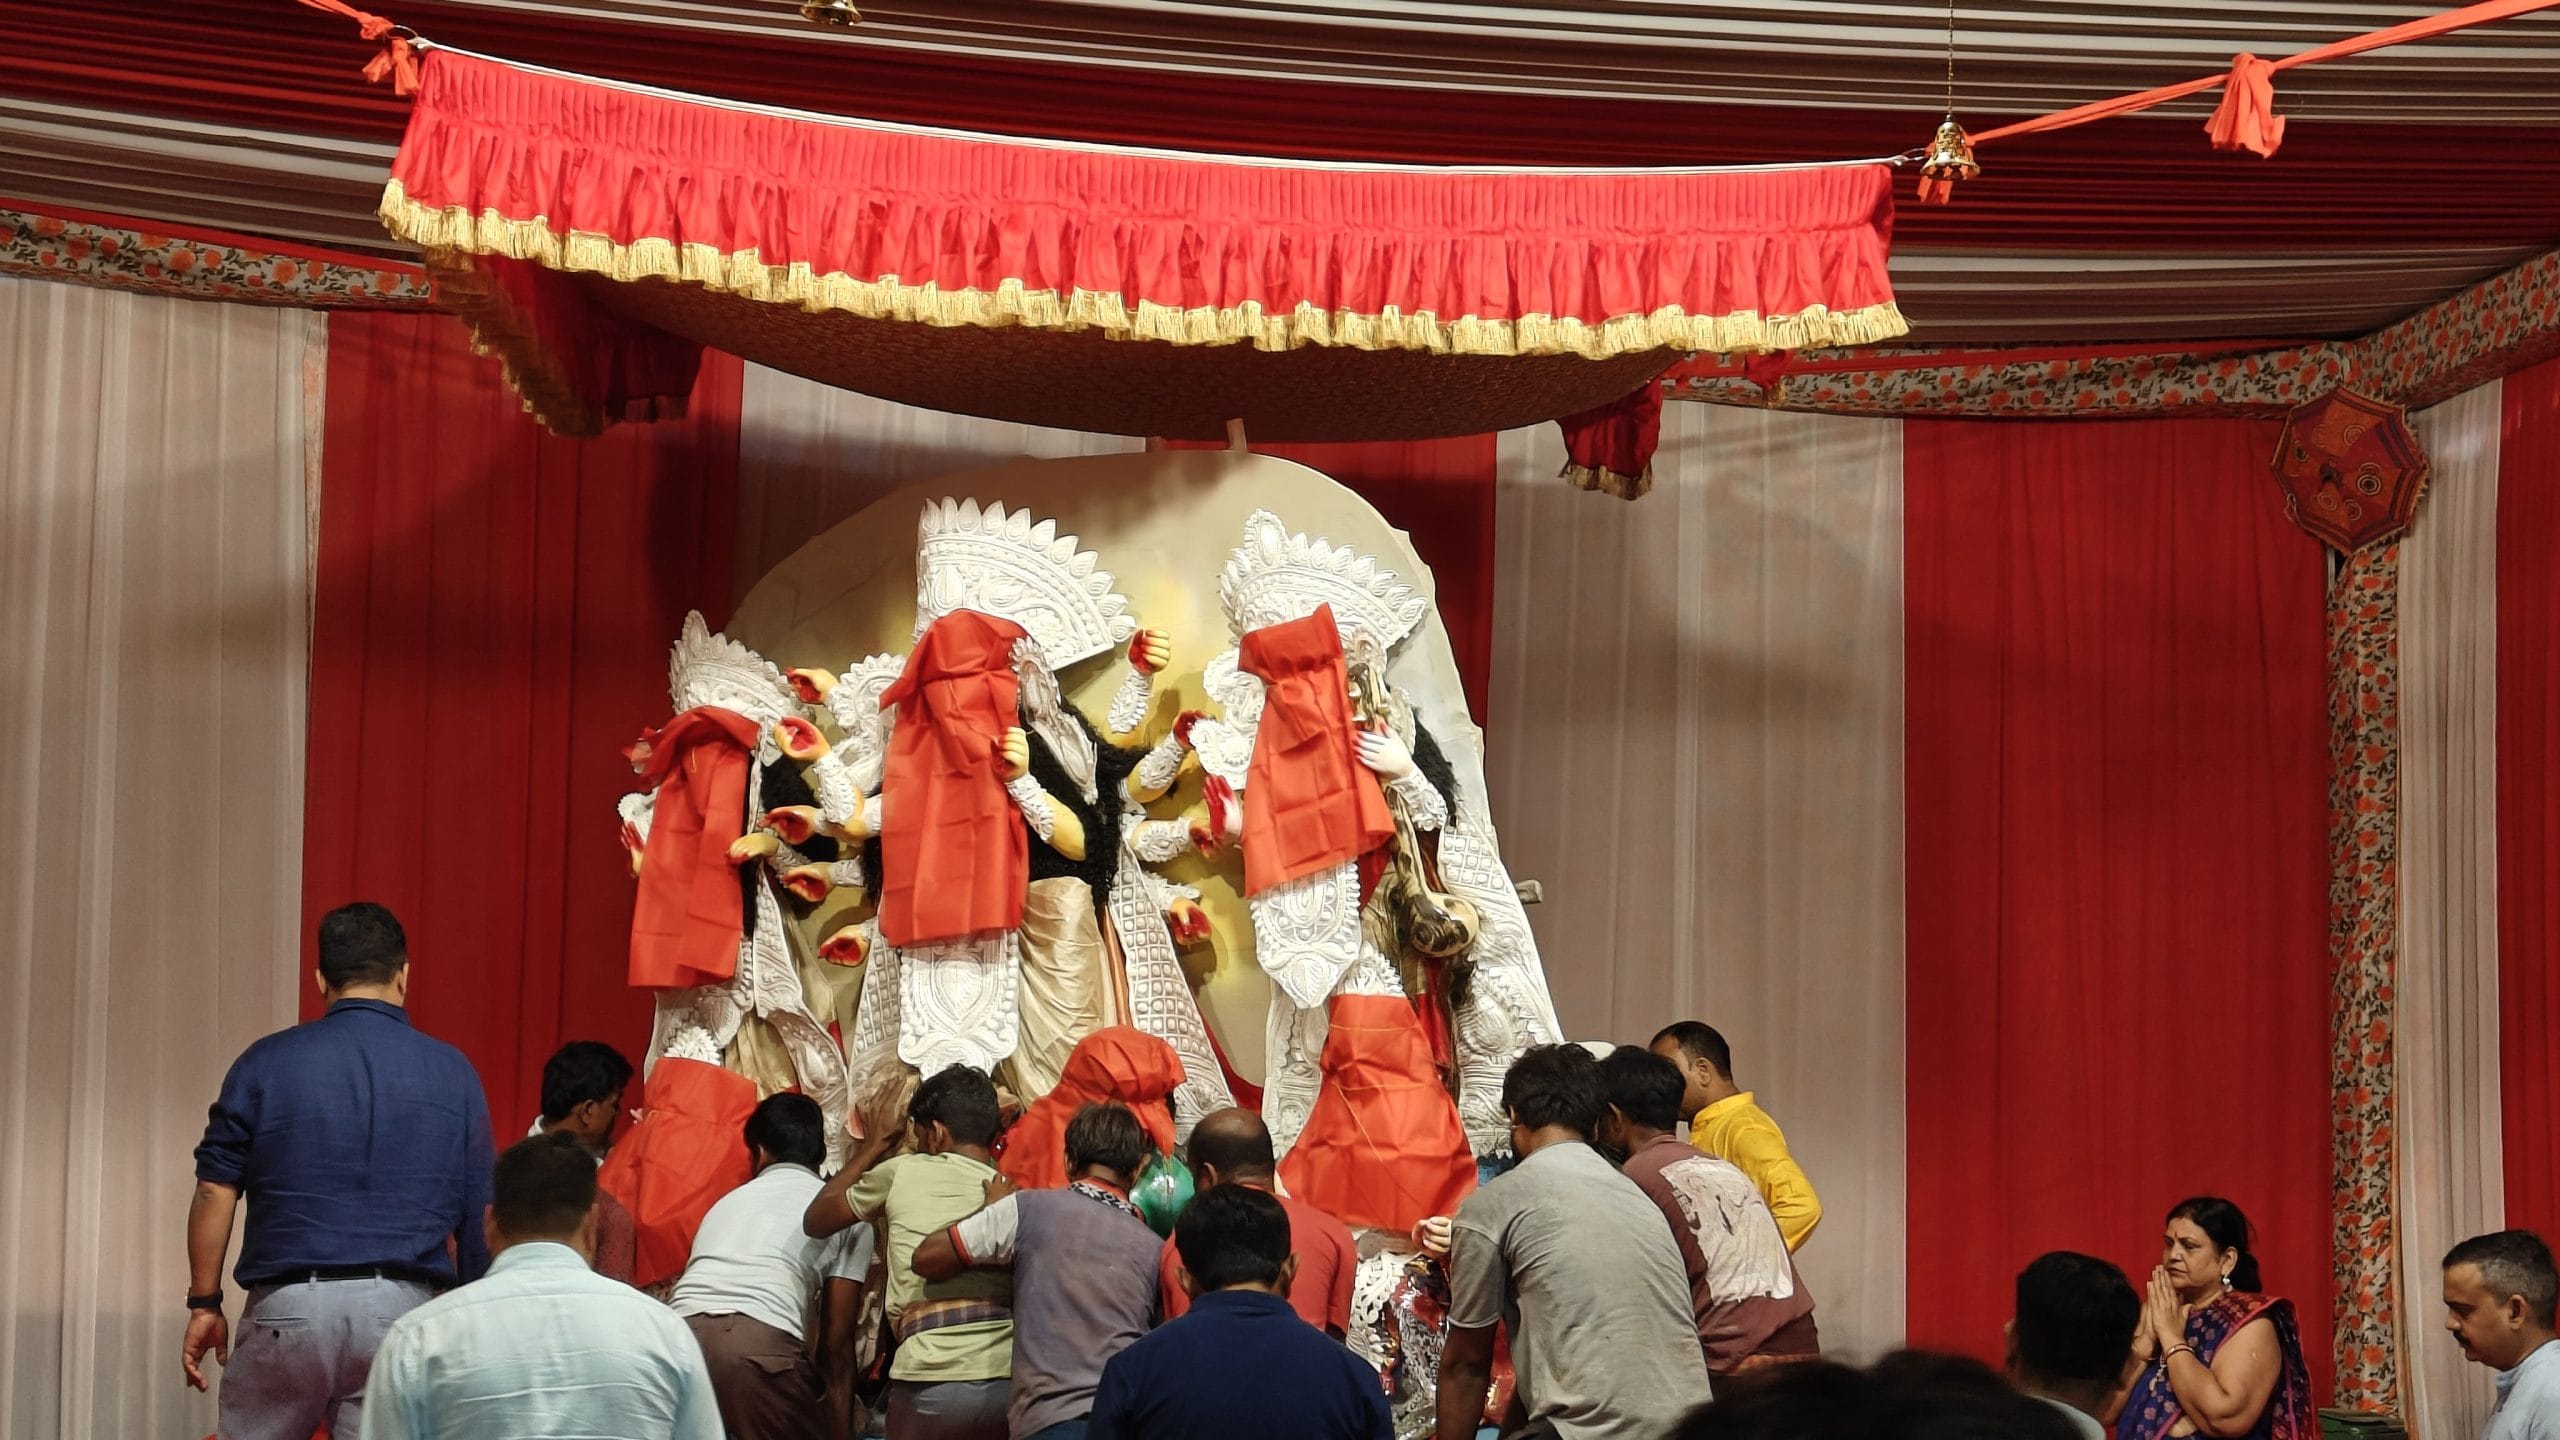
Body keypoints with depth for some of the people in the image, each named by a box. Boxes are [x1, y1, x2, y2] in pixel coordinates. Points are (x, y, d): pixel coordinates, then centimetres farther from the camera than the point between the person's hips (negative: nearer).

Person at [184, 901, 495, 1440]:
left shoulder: (267, 1062, 3)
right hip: (404, 1310, 1)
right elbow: (478, 1217, 6)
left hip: (289, 1304, -1)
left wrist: (204, 1303, 8)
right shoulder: (452, 1072, 5)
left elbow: (215, 1192, 0)